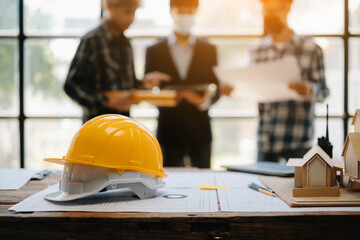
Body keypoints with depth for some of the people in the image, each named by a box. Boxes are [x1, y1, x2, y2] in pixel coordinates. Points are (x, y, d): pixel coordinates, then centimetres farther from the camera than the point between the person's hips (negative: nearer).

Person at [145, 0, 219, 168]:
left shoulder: (208, 50, 10)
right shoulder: (154, 51, 6)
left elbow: (216, 89, 7)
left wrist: (205, 100, -16)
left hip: (200, 131, 1)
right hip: (169, 131, -1)